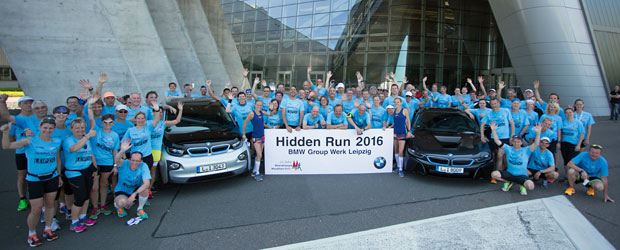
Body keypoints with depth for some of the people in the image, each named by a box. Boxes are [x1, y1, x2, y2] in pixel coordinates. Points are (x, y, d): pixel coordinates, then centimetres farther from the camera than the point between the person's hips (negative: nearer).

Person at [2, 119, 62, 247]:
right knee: (36, 210, 0)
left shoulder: (56, 143, -2)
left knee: (50, 204, 13)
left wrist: (59, 176, 16)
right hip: (34, 180, -3)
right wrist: (5, 133, -37)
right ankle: (31, 234, 24)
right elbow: (7, 146, -21)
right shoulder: (30, 141, -12)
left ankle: (47, 229, 33)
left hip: (51, 178, 3)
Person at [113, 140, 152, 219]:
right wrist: (122, 151, -69)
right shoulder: (124, 164, -23)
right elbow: (117, 160, -48)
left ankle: (140, 209, -1)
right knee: (122, 202, -33)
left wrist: (134, 194, -42)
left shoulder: (143, 166, -22)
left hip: (136, 189, 1)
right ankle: (117, 205, 9)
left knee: (145, 190, -32)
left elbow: (147, 183, -31)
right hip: (121, 190, -1)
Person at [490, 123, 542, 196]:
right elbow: (498, 142, -6)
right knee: (494, 174, -22)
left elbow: (536, 144, -15)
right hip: (509, 173, 2)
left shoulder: (526, 150, -1)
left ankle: (522, 185, 9)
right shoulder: (508, 148, 2)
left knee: (531, 186, -31)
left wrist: (538, 133, -30)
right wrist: (494, 130, -18)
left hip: (521, 176, -2)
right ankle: (508, 182, 8)